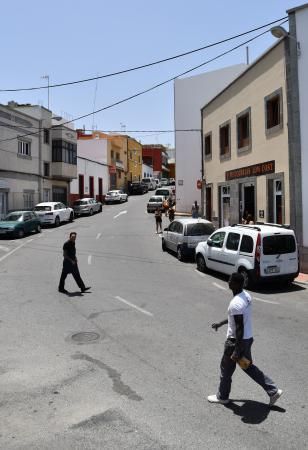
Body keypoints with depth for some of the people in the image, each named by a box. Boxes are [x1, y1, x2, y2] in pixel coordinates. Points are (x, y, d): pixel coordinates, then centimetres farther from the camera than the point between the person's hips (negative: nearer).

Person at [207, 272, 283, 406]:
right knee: (248, 366, 23)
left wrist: (237, 351, -21)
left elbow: (239, 328, -27)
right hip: (248, 338, 9)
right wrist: (221, 323, 23)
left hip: (237, 341, -9)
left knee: (226, 369, 13)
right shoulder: (246, 296, 2)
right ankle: (273, 391, 23)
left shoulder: (235, 303, -28)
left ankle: (222, 397, 32)